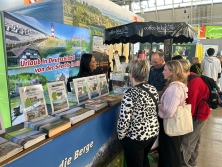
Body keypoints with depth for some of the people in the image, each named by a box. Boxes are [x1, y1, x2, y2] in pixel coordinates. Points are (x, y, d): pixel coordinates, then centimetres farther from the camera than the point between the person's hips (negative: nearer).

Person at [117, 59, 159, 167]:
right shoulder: (153, 89, -3)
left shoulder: (131, 94, -26)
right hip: (153, 132, 7)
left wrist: (121, 136, -6)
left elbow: (124, 121, -23)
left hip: (136, 138, -7)